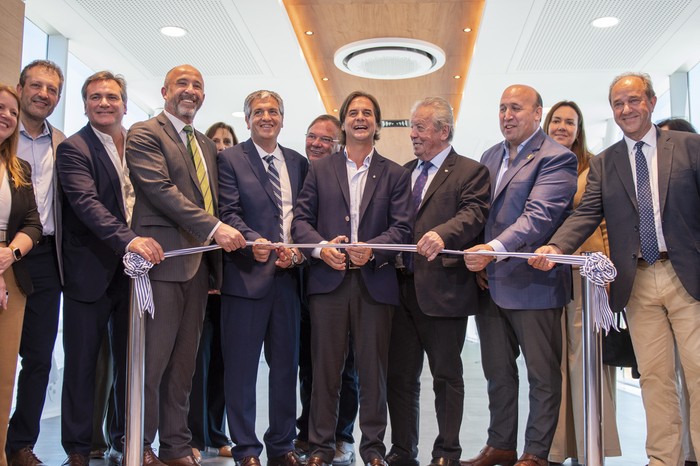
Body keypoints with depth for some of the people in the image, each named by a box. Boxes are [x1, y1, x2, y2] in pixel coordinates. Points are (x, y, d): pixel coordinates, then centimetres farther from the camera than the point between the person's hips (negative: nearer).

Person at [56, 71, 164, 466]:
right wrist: (129, 240, -34)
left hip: (134, 269, 4)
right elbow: (86, 203, -21)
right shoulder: (74, 149, -6)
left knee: (131, 359, 11)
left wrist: (144, 242, 0)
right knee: (82, 362, 6)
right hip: (91, 271, -4)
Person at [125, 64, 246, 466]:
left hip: (200, 263, 7)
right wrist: (214, 228, -22)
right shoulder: (144, 135, -1)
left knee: (184, 361, 11)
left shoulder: (207, 145, 21)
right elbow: (160, 189, -15)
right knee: (153, 358, -2)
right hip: (164, 260, -7)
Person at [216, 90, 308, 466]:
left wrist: (299, 250, -7)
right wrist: (254, 241, -25)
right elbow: (229, 212, -8)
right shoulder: (230, 159, 2)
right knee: (241, 365, 4)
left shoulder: (298, 163, 14)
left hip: (288, 275, 4)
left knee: (286, 364, 11)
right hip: (247, 275, -4)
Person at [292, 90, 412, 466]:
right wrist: (321, 247, -12)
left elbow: (401, 227, 1)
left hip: (376, 282, 0)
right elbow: (301, 219, 7)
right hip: (328, 280, 1)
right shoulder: (319, 170, 13)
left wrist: (371, 249, -16)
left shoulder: (395, 174, 10)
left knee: (373, 369, 6)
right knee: (325, 367, 5)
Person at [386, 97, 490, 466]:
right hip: (402, 288, 6)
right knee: (399, 376, 12)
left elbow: (472, 214, -17)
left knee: (446, 377, 6)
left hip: (443, 290, -6)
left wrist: (442, 234, -35)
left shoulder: (471, 172, -1)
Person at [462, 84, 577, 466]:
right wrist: (478, 262, 3)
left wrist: (495, 248, -32)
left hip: (533, 283, -7)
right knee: (497, 373, 16)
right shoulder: (490, 156, 15)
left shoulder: (556, 158, -8)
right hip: (489, 282, 7)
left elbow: (539, 215, -21)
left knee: (543, 376, 7)